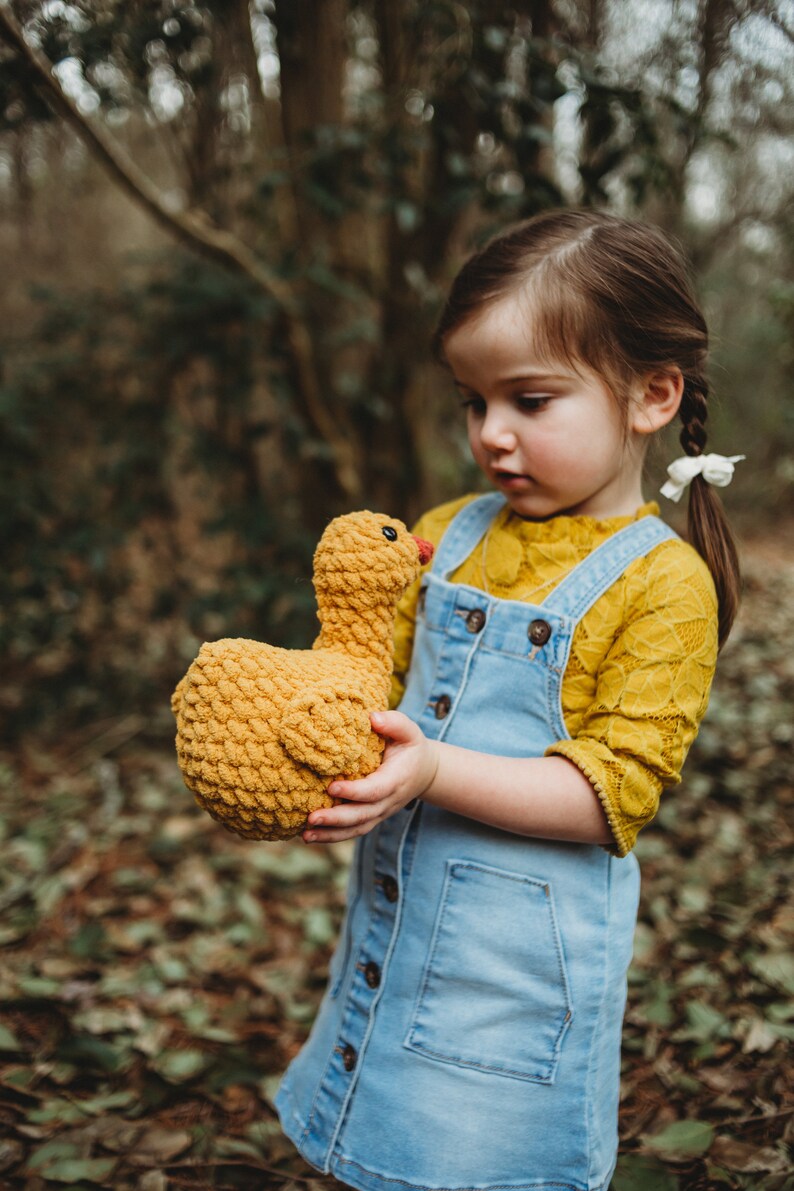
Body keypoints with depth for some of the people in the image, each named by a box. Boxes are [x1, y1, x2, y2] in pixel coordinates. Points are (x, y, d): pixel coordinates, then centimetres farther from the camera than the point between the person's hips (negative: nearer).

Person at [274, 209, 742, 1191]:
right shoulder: (444, 538, 5)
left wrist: (434, 772, -28)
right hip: (394, 915, 6)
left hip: (522, 954, -5)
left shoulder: (662, 582, -13)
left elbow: (613, 790, -17)